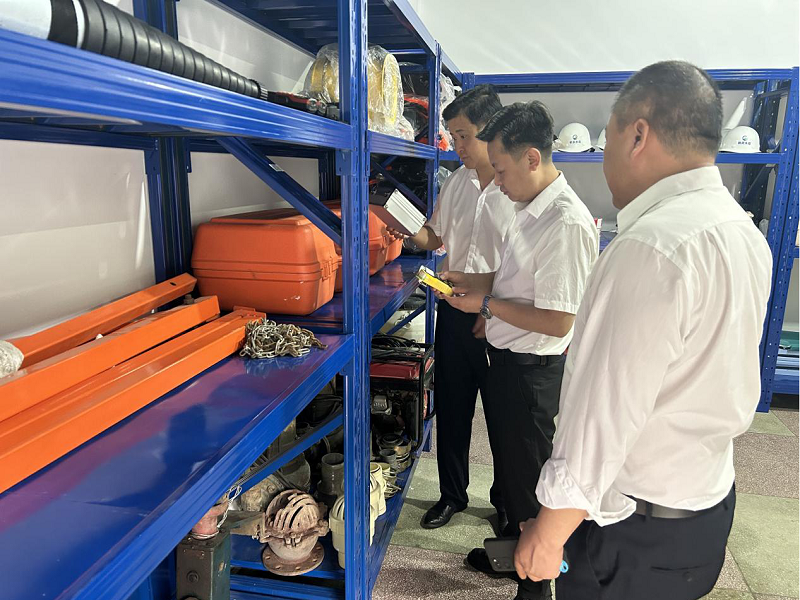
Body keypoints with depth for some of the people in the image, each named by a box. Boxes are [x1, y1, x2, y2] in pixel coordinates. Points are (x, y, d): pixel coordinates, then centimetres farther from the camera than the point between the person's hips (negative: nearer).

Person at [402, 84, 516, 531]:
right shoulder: (457, 182, 7)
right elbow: (436, 236, 17)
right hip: (455, 310, 6)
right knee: (451, 406, 15)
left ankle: (506, 500, 33)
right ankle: (452, 494, 35)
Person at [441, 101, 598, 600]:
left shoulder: (567, 223, -24)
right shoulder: (528, 208, 6)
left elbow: (558, 321, -26)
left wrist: (487, 303, -18)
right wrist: (477, 283, 4)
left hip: (533, 370, -9)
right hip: (506, 358, 9)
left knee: (529, 481, 9)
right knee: (507, 464, 24)